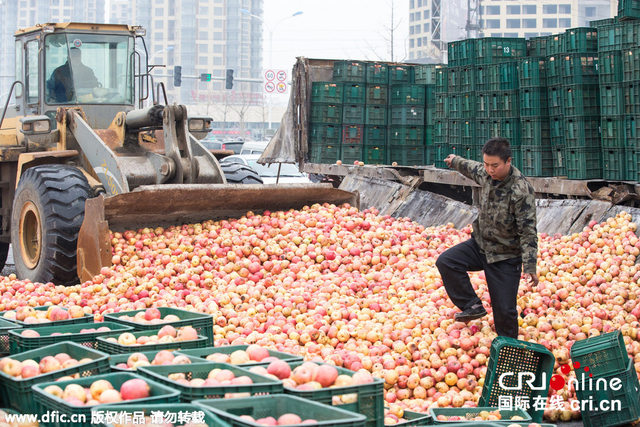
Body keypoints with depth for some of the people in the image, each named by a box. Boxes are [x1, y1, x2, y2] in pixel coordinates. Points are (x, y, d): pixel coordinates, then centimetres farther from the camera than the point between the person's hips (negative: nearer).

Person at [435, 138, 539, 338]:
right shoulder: (485, 173, -7)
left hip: (506, 256, -6)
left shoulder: (521, 190, -26)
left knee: (504, 310, -3)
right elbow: (471, 168, 21)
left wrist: (530, 267, -29)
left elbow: (528, 231, -25)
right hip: (480, 243, 6)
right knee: (445, 261, -12)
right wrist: (455, 161, 39)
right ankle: (473, 306, -1)